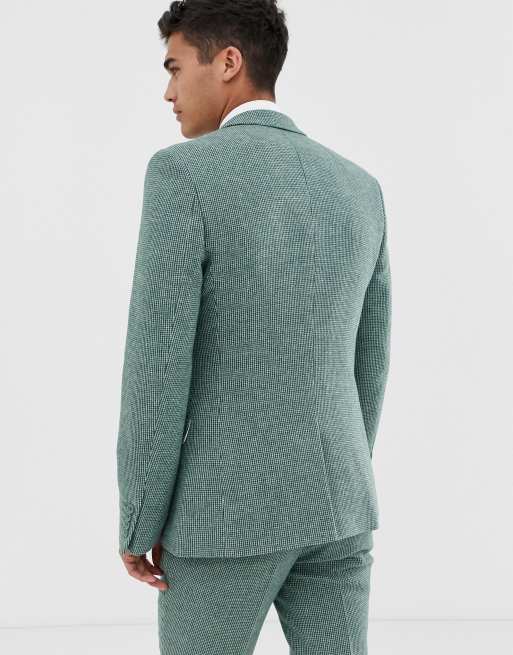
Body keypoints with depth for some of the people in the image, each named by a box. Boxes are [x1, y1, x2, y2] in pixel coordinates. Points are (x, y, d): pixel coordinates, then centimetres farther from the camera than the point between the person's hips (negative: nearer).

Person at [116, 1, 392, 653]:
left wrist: (137, 523, -6)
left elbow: (157, 364, -17)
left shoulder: (183, 173, -13)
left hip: (227, 507, -5)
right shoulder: (358, 190, 7)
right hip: (329, 505, 5)